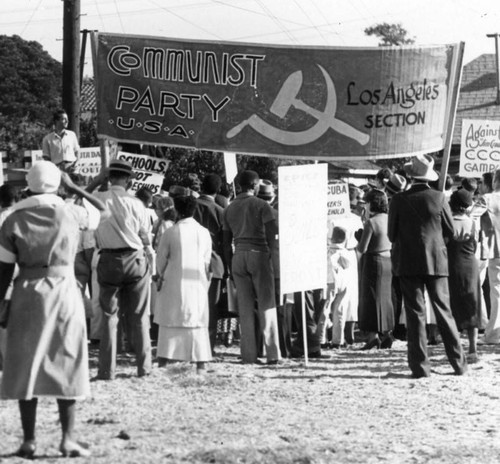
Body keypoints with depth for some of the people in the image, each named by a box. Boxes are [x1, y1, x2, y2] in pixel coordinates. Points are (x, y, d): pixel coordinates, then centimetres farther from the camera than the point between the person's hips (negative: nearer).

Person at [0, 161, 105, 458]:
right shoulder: (70, 213, -2)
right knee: (66, 365, 5)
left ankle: (29, 440, 4)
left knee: (26, 367, 6)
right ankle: (68, 438, 0)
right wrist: (74, 187, 19)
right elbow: (104, 212, 17)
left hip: (27, 294, 1)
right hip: (64, 291, -1)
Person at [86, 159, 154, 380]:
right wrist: (149, 255, 14)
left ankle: (107, 369, 2)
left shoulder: (97, 199, -5)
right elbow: (145, 236, -1)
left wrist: (97, 180, 11)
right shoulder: (135, 203, -7)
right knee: (138, 317, 8)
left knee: (109, 316, 6)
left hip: (108, 260, 1)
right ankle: (144, 366, 11)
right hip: (135, 259, -1)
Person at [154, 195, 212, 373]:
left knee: (169, 322, 4)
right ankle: (201, 363, 3)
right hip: (198, 282, 2)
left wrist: (160, 276, 18)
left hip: (174, 281, -2)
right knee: (198, 322, 6)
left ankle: (163, 362, 2)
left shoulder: (171, 233, -8)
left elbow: (161, 258, 0)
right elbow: (207, 260, 7)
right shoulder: (204, 232, 1)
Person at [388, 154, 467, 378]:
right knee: (444, 312, 8)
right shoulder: (438, 198, -5)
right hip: (436, 262, 1)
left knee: (415, 314, 2)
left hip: (408, 263, -1)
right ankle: (459, 363, 8)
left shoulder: (399, 200, -7)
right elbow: (450, 231, 1)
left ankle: (420, 366, -1)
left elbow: (391, 234, 0)